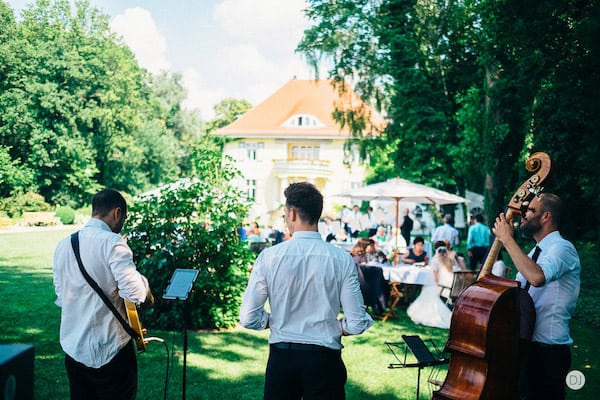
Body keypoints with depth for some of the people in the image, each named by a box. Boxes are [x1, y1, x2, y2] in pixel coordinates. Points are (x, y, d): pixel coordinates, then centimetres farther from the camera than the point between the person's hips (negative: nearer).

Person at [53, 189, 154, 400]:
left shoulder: (63, 245, 6)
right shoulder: (111, 242, -16)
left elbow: (61, 296, 14)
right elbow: (134, 292, -25)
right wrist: (148, 295, -5)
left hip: (72, 346, 7)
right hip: (109, 348, -7)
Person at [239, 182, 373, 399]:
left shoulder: (269, 256, -9)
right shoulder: (342, 259, -9)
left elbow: (248, 318, -7)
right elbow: (356, 324, -8)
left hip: (281, 357, 1)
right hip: (324, 358, 0)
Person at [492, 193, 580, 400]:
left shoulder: (562, 248, -13)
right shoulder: (533, 253, 15)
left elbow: (537, 277, -35)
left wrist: (507, 239, -26)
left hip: (549, 352, -8)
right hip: (525, 344, 8)